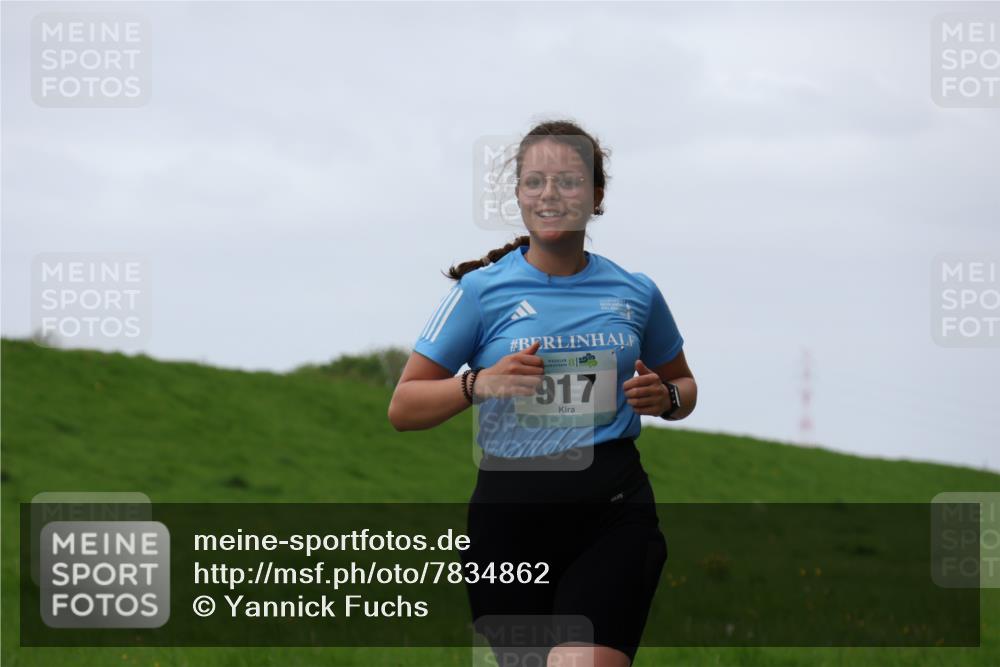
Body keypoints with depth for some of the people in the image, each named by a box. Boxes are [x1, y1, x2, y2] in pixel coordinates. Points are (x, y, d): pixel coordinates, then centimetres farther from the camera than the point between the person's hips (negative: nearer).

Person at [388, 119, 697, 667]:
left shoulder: (636, 293, 7)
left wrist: (665, 398, 1)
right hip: (510, 513, 0)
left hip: (613, 513, 0)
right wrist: (481, 383, -18)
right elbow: (403, 408, 0)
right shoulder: (482, 290, 0)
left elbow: (683, 385, 25)